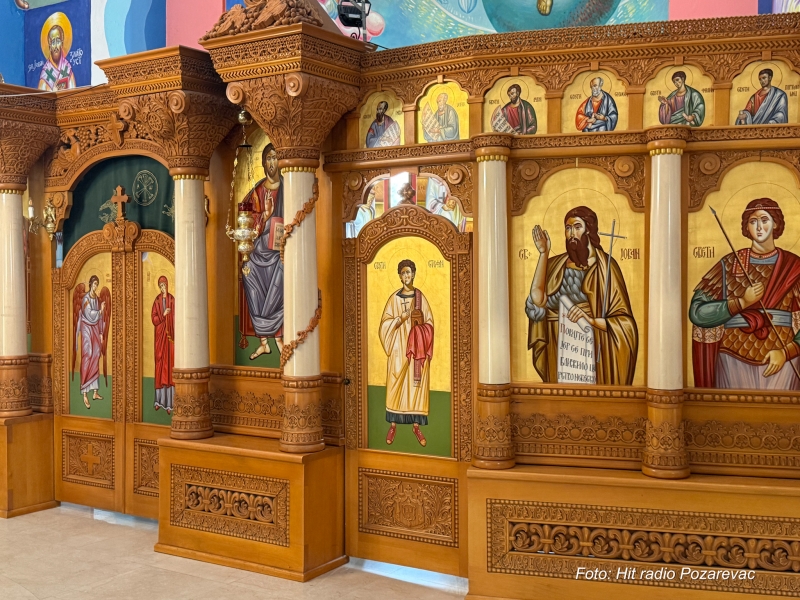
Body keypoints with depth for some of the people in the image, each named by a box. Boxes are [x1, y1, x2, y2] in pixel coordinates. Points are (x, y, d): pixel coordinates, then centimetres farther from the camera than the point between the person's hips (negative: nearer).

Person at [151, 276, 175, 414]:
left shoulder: (172, 299, 2)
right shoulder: (157, 300, 6)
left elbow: (174, 318, 0)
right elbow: (153, 318, 0)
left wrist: (172, 335, -8)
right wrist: (163, 314, -16)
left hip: (169, 336, -1)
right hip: (159, 336, 1)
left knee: (169, 364, -3)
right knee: (160, 364, 3)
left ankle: (169, 403, 0)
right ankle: (159, 400, 12)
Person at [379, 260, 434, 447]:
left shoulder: (420, 297, 4)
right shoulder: (394, 298, 3)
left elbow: (429, 323, 4)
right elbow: (385, 323, -1)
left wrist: (420, 324, -16)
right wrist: (401, 318, -15)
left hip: (417, 347, 1)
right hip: (399, 347, 0)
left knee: (417, 384, 2)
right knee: (395, 384, 1)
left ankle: (416, 426, 11)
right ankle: (393, 426, 11)